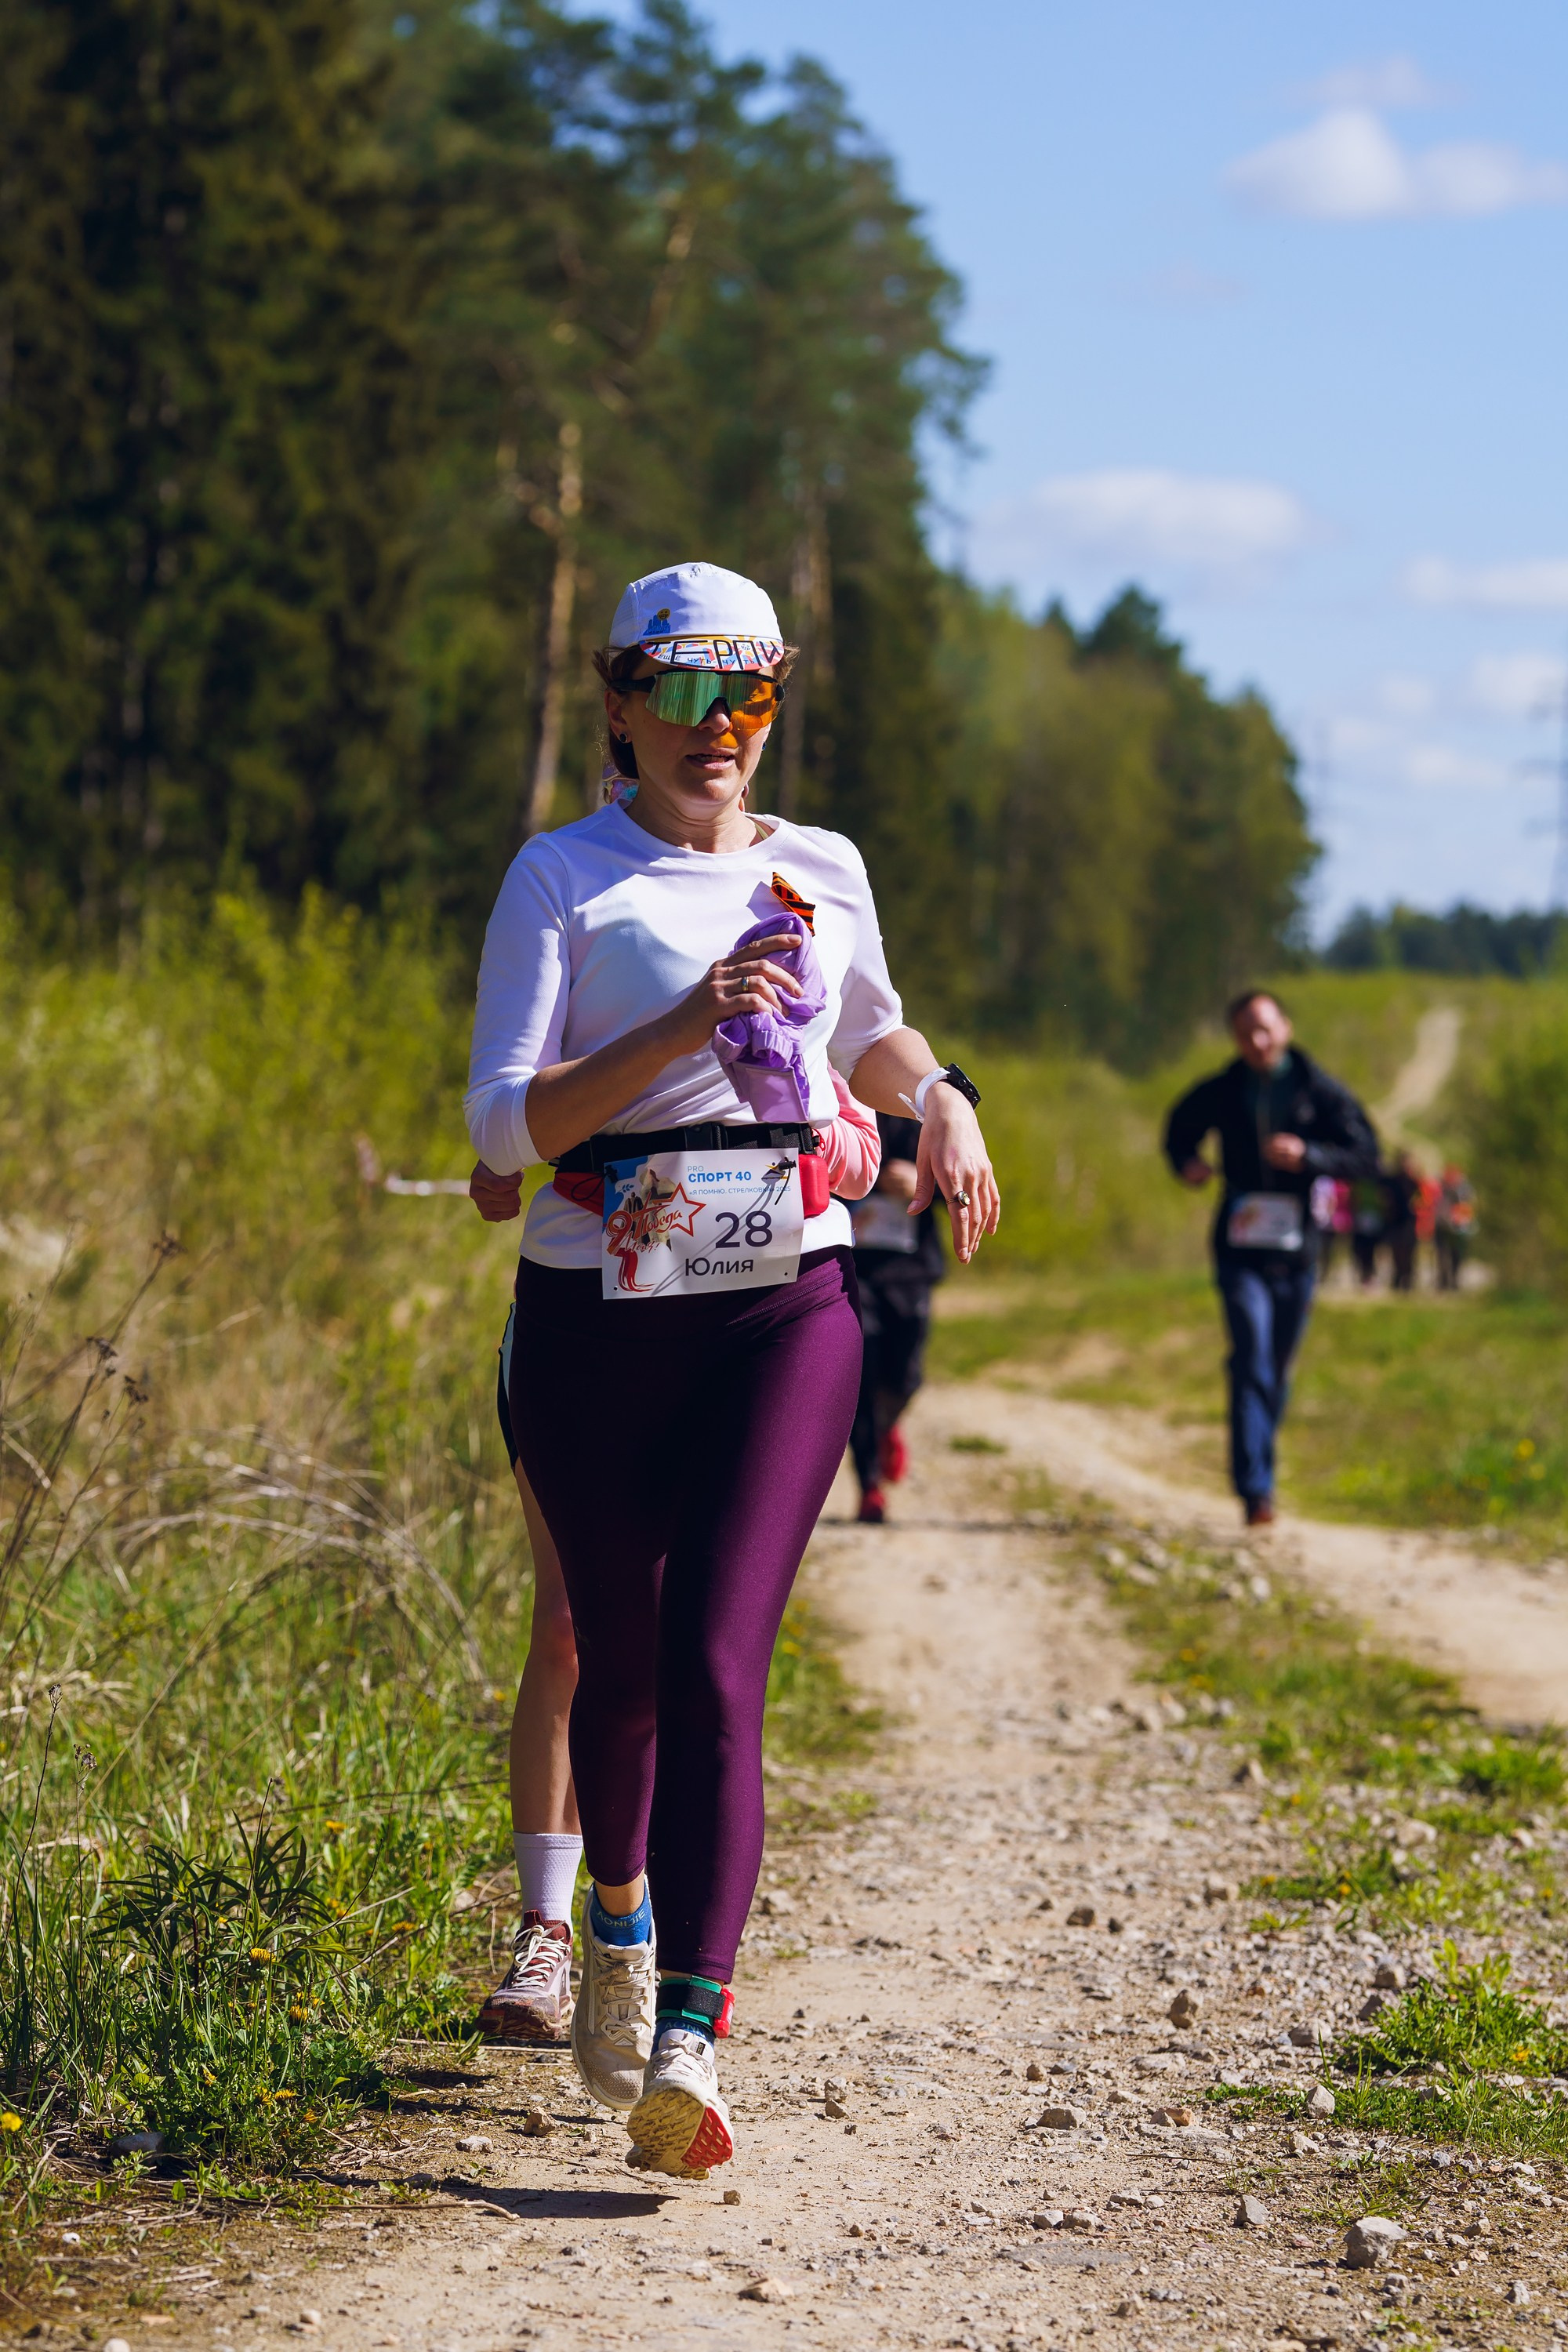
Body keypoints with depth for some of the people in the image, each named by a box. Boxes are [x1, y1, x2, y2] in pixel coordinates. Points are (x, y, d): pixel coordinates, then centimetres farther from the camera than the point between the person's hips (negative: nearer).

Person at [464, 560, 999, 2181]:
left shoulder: (820, 873, 11)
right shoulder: (563, 879, -1)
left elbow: (870, 1031, 32)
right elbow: (504, 1121, -11)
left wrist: (942, 1098, 12)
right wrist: (678, 1031, -22)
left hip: (785, 1313, 1)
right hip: (598, 1316, -1)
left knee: (713, 1664, -15)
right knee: (618, 1664, 12)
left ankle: (685, 2054, -22)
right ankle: (618, 1927, 43)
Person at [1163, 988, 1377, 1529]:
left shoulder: (1321, 1092, 0)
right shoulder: (1220, 1093, 3)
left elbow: (1365, 1154, -4)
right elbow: (1180, 1129, 22)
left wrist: (1307, 1157, -20)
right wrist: (1186, 1162, 0)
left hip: (1297, 1249, 1)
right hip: (1241, 1250, -1)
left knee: (1277, 1369, 11)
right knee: (1252, 1364, -16)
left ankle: (1257, 1475, 27)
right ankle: (1256, 1489, -20)